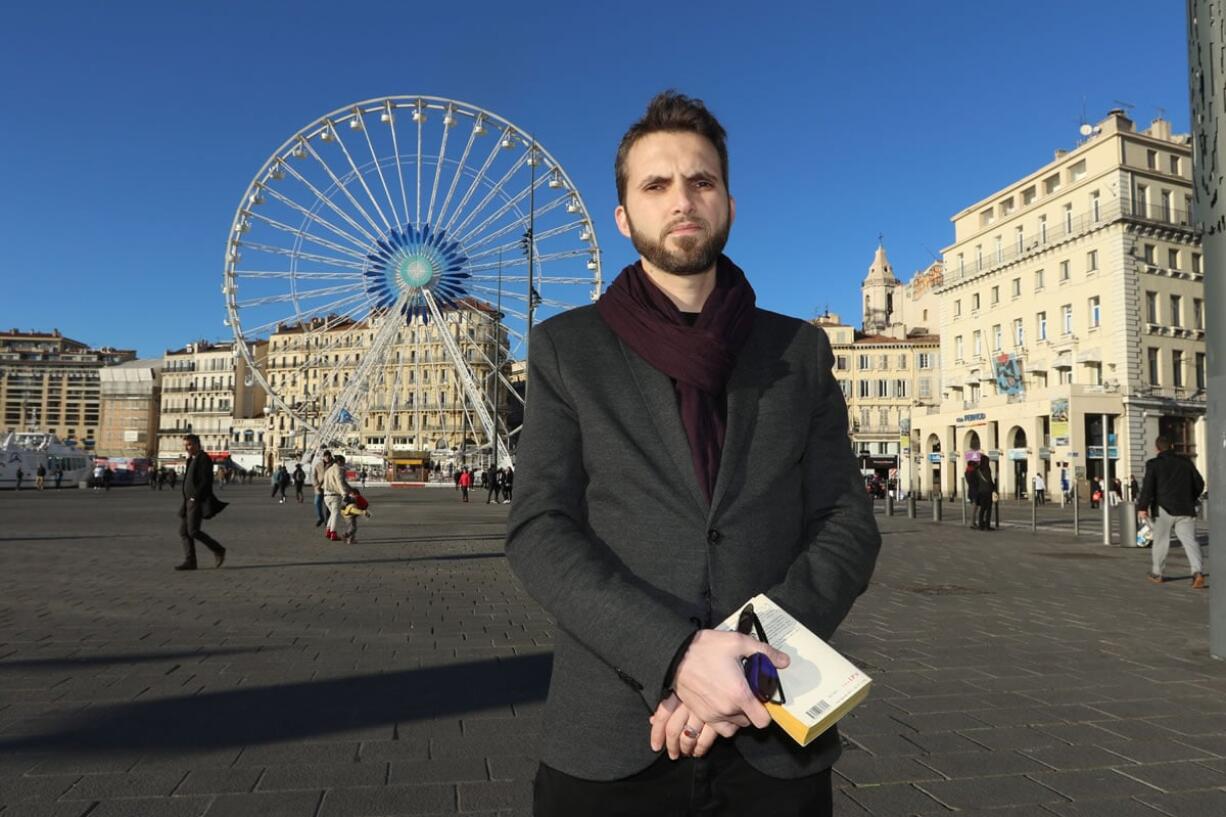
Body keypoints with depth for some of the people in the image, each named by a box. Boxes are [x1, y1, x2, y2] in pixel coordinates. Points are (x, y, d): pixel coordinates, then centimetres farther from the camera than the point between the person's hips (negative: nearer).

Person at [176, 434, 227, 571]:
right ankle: (189, 561, 8)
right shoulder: (192, 459, 18)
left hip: (197, 502, -10)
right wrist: (187, 499, 18)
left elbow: (206, 481, -19)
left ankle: (218, 550, 2)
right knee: (184, 531, 5)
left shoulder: (203, 459, -12)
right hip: (189, 501, 10)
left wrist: (195, 497, -20)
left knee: (193, 531, -11)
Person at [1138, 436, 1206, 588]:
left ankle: (1156, 574, 21)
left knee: (1161, 541, 11)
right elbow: (1199, 483, 13)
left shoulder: (1153, 464, -3)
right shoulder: (1186, 462, 9)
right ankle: (1198, 572, -20)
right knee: (1190, 541, -1)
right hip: (1185, 509, 2)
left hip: (1163, 509, -2)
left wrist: (1143, 507, -10)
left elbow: (1148, 487, -11)